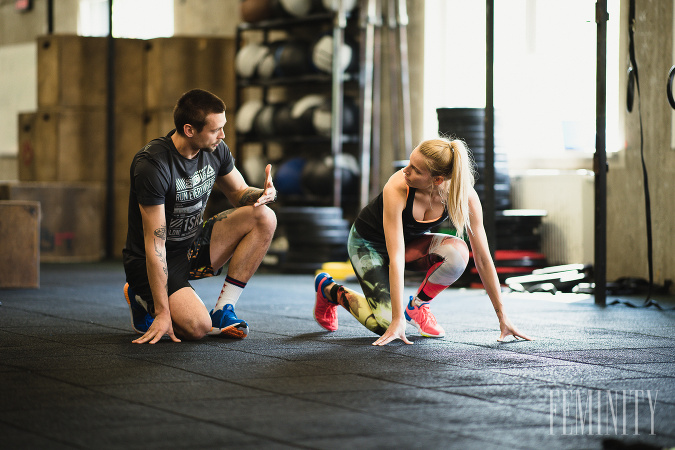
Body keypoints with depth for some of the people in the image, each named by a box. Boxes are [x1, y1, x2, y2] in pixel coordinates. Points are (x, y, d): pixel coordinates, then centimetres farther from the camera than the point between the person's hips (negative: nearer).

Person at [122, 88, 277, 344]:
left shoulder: (215, 150, -6)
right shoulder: (153, 165, -28)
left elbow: (240, 193, 12)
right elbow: (155, 244, -27)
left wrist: (263, 194, -15)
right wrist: (163, 313, -28)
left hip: (194, 246, 7)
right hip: (148, 263, -7)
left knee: (264, 218, -12)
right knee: (197, 327, -30)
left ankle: (222, 311, -8)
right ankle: (144, 301, 5)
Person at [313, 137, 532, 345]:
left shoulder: (464, 195, -28)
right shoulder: (397, 189, -37)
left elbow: (483, 258, -21)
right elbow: (395, 258, -38)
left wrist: (502, 316, -21)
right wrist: (398, 320, -39)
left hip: (413, 242, 3)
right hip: (369, 242, -3)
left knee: (457, 252, -30)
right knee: (386, 325, -19)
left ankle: (417, 306, -3)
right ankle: (329, 289, 10)